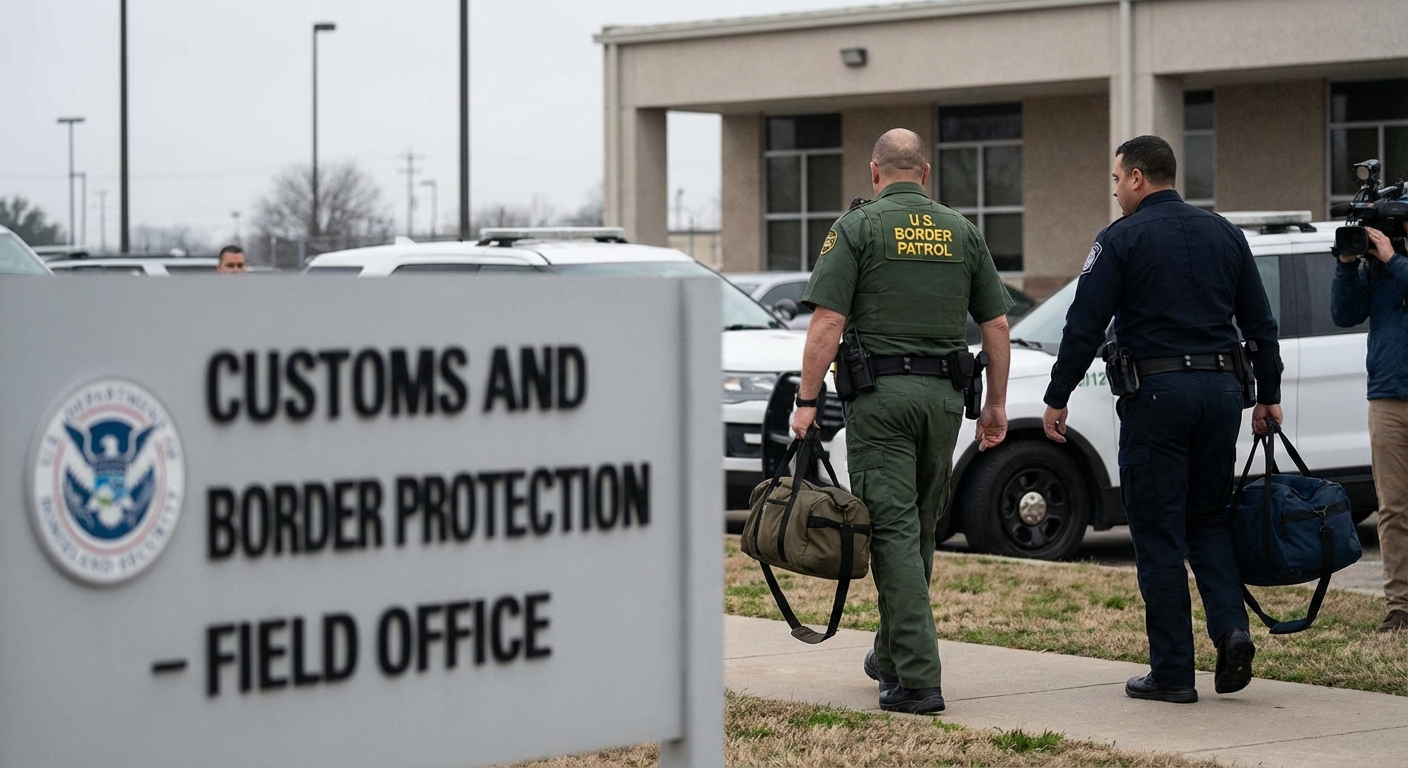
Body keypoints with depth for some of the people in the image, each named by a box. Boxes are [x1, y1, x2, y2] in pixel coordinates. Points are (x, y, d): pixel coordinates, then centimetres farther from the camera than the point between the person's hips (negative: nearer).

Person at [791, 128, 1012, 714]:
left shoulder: (857, 227, -2)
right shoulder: (962, 232, 10)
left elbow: (828, 321, -10)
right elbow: (996, 324, 10)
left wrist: (807, 401, -7)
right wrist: (997, 403, 17)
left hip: (880, 392, -4)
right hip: (943, 393, 4)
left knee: (894, 529, -6)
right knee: (921, 529, 16)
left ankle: (918, 678, -13)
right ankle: (892, 655, 30)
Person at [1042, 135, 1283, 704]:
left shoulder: (1122, 239, -4)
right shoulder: (1224, 235, 12)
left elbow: (1084, 327, -7)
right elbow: (1260, 322, 14)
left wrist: (1057, 399, -1)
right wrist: (1268, 395, 20)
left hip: (1155, 391, -5)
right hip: (1220, 386, 5)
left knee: (1159, 534, 1)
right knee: (1207, 519, 17)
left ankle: (1172, 672, 2)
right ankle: (1231, 627, -4)